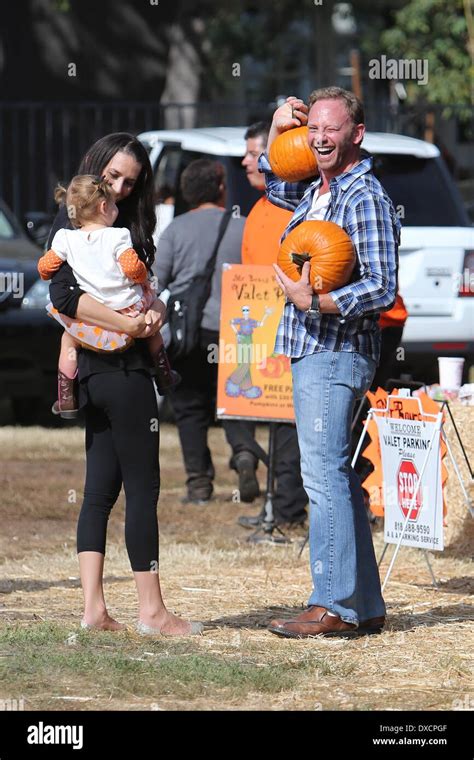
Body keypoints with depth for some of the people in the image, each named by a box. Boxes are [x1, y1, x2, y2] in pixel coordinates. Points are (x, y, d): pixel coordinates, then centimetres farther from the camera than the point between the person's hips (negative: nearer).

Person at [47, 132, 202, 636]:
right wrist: (129, 325, -22)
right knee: (142, 487, -5)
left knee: (101, 489, 6)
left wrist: (155, 306, -10)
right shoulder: (74, 222, -8)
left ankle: (93, 609, 6)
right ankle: (151, 612, -2)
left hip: (97, 373, 9)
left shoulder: (125, 226, 17)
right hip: (120, 369, -9)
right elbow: (65, 295, -20)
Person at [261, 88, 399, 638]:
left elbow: (380, 289, -20)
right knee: (336, 478, 11)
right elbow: (277, 187, 38)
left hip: (338, 352, -10)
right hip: (310, 351, 10)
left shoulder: (365, 198, -13)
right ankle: (364, 606, 16)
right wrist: (278, 134, 22)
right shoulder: (317, 191, 14)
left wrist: (312, 302, -27)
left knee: (324, 475, -13)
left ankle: (334, 606, -14)